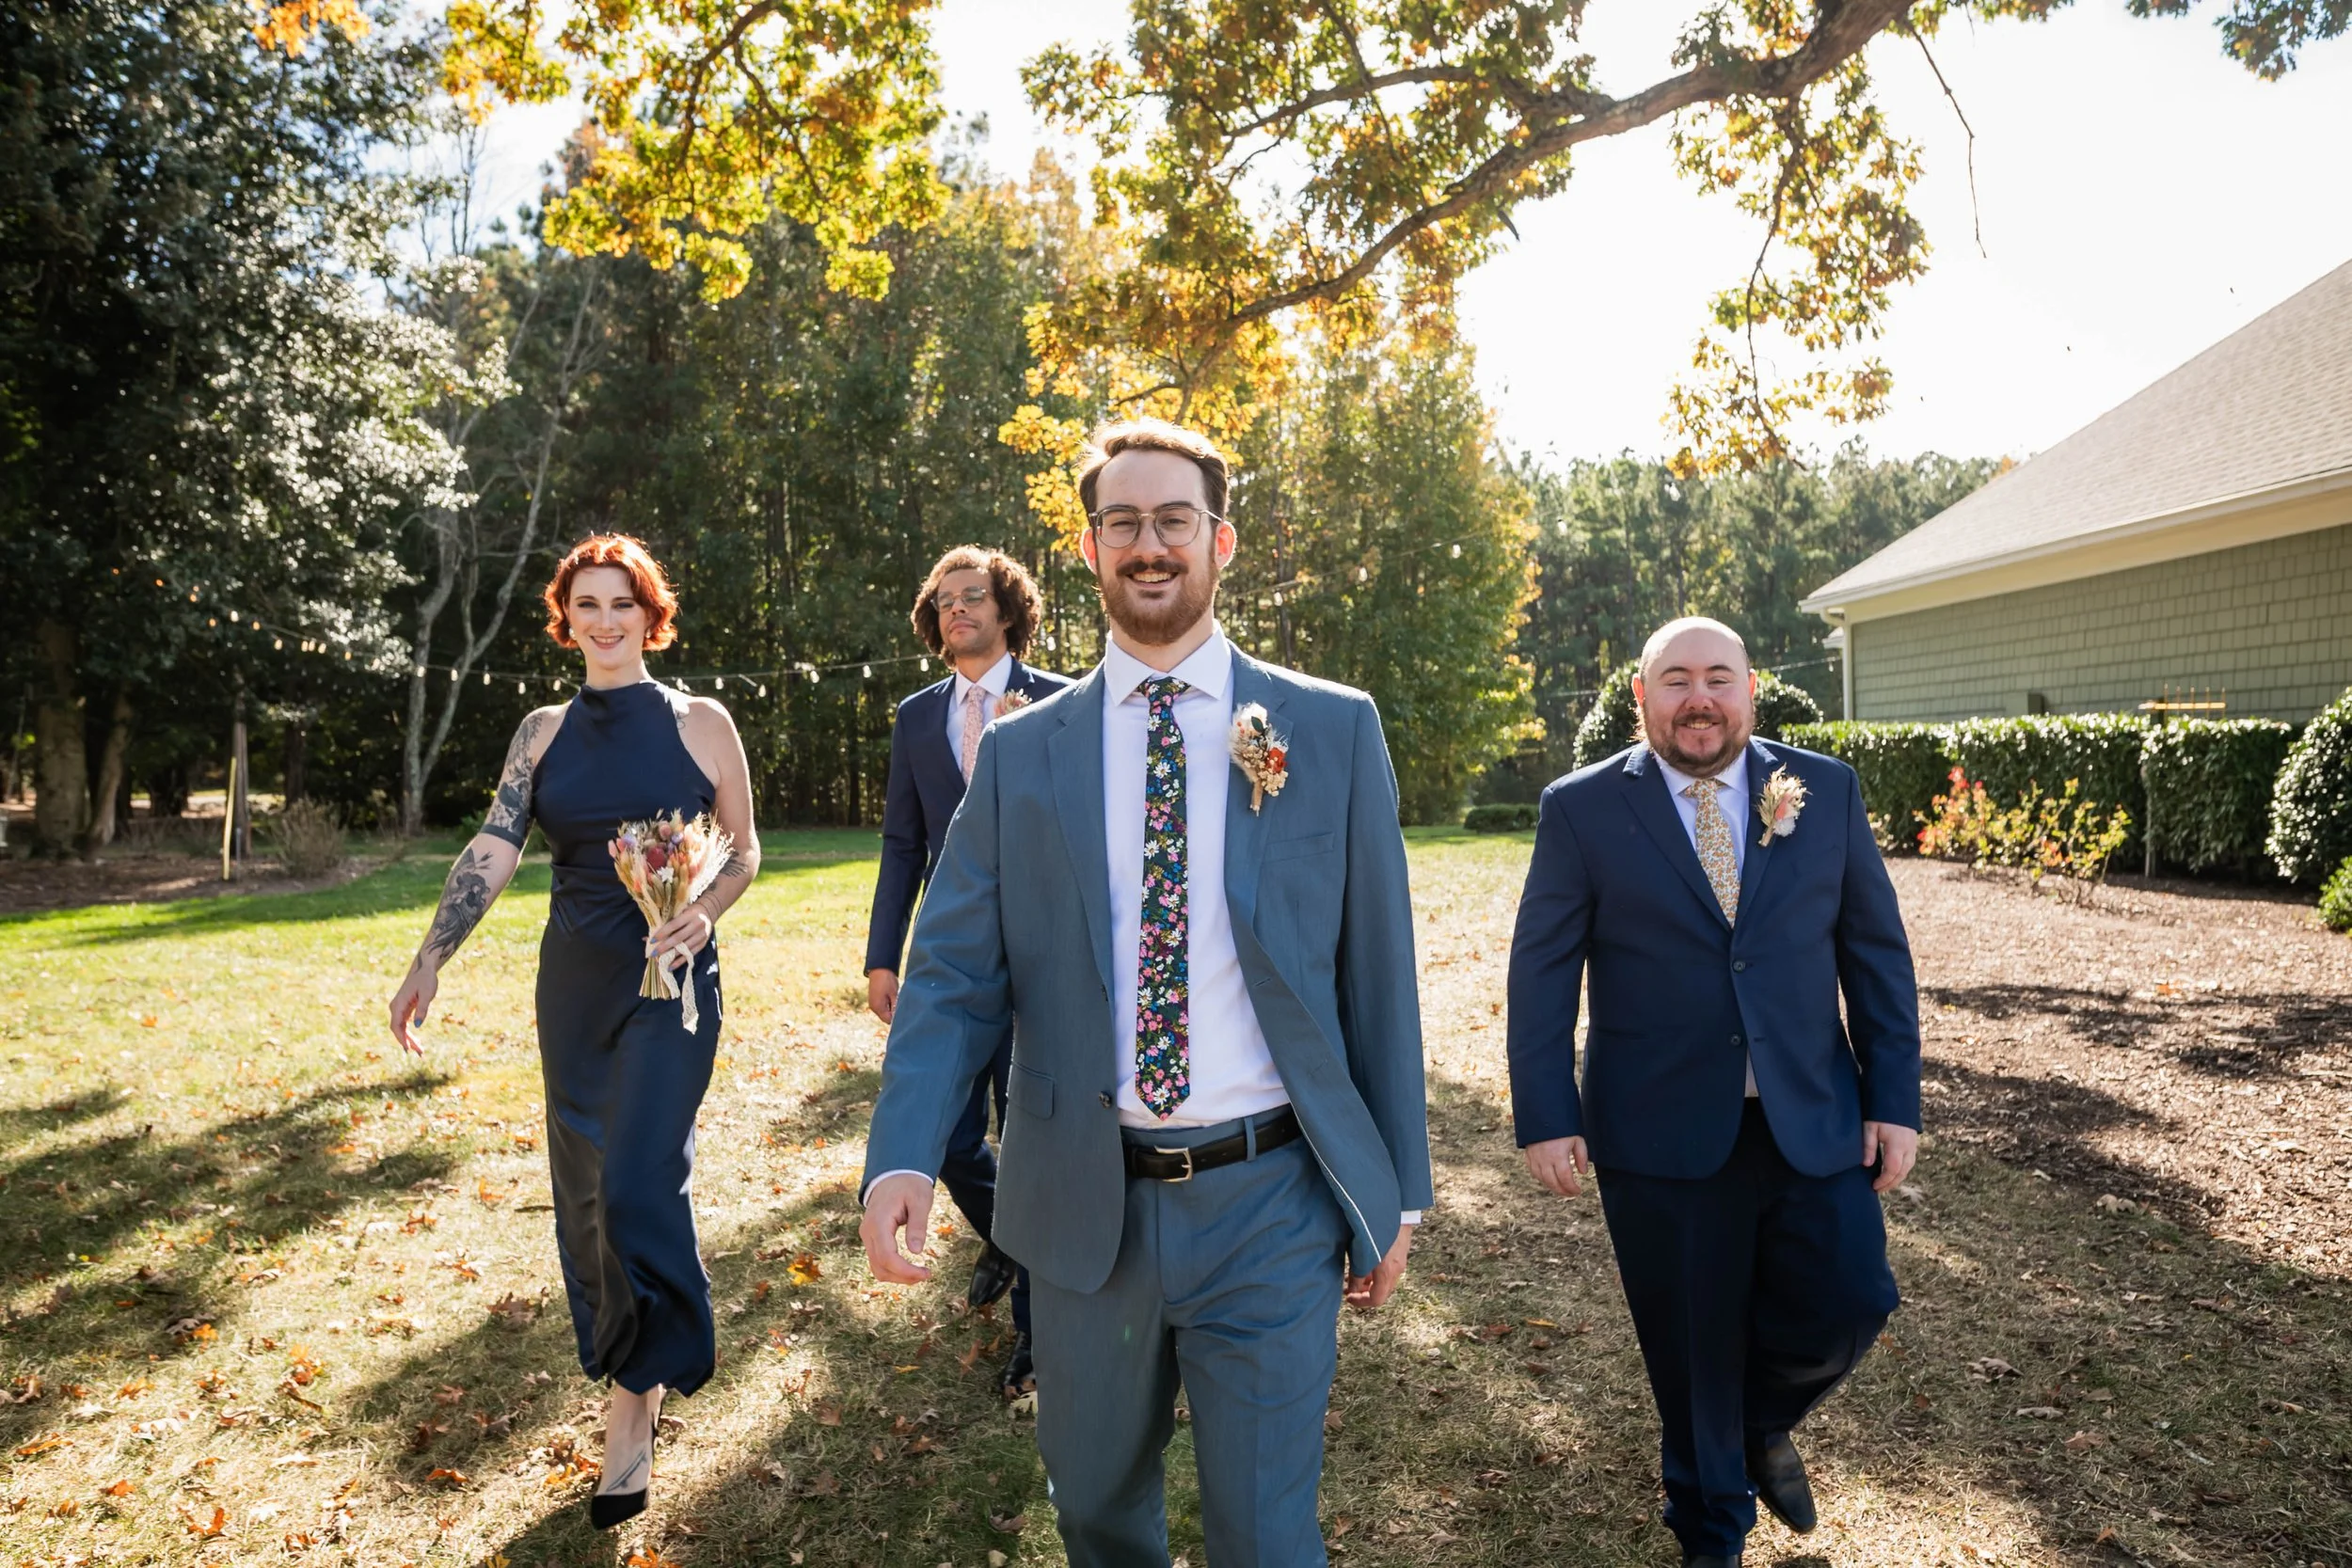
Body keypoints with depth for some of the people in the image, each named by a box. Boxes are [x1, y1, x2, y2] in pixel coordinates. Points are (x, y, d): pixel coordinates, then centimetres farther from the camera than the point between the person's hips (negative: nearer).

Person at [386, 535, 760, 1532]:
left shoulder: (699, 723, -1)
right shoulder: (544, 732, 7)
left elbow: (743, 848, 4)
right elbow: (492, 850, -4)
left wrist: (705, 909, -16)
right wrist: (431, 960, -16)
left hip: (670, 977, -4)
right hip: (574, 980, 4)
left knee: (637, 1180, -13)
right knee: (583, 1183, 10)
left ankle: (634, 1395, 3)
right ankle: (634, 1370, 28)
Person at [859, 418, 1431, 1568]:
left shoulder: (1334, 731, -1)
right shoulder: (1019, 754, 2)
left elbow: (1378, 971, 1)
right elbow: (954, 976, -3)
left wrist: (1397, 1189, 3)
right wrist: (902, 1158, -20)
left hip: (1270, 1206, -2)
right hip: (1084, 1206, 2)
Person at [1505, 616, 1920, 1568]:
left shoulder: (1827, 792, 4)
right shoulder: (1582, 809, -3)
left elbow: (1876, 951, 6)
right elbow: (1541, 971, -3)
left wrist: (1894, 1098, 1)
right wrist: (1544, 1118, -8)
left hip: (1813, 1124, 2)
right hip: (1661, 1137, -2)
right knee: (1690, 1348, 10)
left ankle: (1762, 1423, 34)